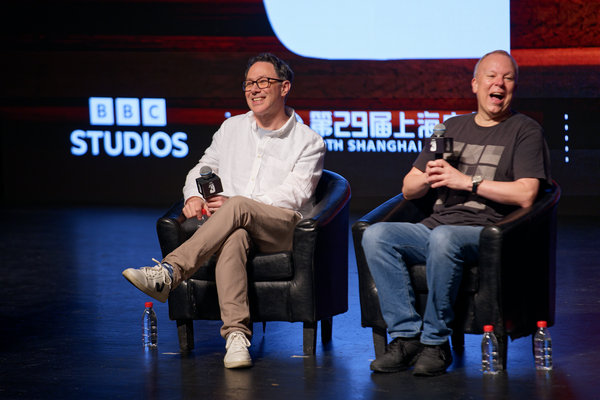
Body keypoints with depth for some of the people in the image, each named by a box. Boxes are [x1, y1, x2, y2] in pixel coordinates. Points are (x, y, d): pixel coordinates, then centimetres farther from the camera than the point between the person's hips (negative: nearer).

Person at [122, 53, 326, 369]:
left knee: (238, 207, -37)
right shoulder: (232, 128, 24)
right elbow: (204, 168, 26)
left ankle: (169, 272, -46)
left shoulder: (309, 141, 8)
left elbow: (294, 194, -5)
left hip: (282, 228, -3)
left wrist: (236, 204, -17)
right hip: (232, 225, 3)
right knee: (233, 238, -37)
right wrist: (195, 196, 0)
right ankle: (236, 334, -49)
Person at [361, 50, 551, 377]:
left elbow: (525, 195, -9)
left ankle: (436, 343, -26)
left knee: (443, 237, -38)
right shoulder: (452, 127, 23)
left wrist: (466, 181, -10)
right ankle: (406, 335, -22)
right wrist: (427, 178, -2)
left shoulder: (525, 131, 6)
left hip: (486, 232, -5)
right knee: (375, 235, -21)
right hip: (435, 225, 6)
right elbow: (408, 189, 22)